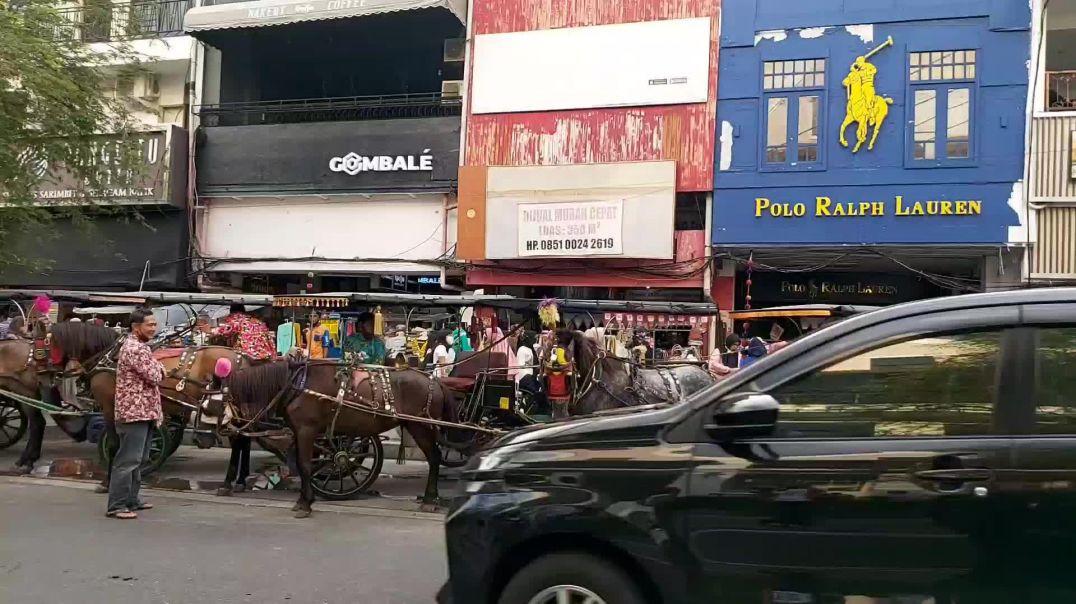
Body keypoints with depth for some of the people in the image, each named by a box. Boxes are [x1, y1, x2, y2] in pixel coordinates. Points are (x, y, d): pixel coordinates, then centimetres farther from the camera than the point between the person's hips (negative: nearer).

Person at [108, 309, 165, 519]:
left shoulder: (139, 346, 18)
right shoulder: (135, 349, -17)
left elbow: (151, 377, 25)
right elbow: (154, 376, -18)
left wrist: (156, 370, 5)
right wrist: (159, 367, 2)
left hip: (143, 411, 11)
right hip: (135, 412, -11)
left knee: (137, 460, 17)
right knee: (128, 460, -9)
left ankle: (131, 499, 26)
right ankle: (116, 506, -7)